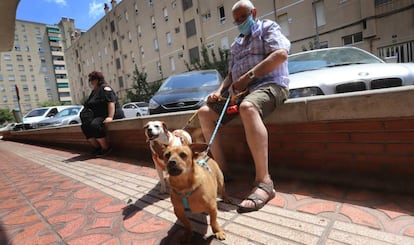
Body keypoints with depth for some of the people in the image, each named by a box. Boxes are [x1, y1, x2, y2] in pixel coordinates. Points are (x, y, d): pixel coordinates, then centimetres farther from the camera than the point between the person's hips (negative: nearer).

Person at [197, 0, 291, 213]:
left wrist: (248, 76, -16)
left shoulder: (268, 27, 10)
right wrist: (220, 91, 3)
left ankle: (264, 182, -38)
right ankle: (221, 169, -6)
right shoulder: (236, 44, 29)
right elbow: (230, 74, 25)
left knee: (247, 107, -40)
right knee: (204, 112, -7)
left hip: (269, 84, -7)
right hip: (240, 91, 7)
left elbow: (281, 54, -10)